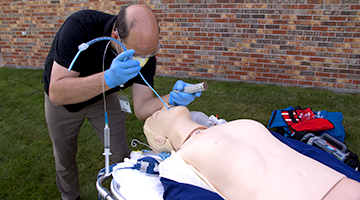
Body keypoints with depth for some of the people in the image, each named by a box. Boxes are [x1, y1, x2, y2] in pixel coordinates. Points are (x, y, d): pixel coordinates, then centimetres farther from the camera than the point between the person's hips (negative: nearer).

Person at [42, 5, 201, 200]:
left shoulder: (145, 50, -27)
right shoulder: (80, 27, -38)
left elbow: (141, 109, -29)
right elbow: (56, 94, -42)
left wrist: (171, 99, -48)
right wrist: (108, 78, -55)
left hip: (104, 97, 2)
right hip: (62, 100, -1)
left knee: (120, 155, 3)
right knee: (64, 157, 16)